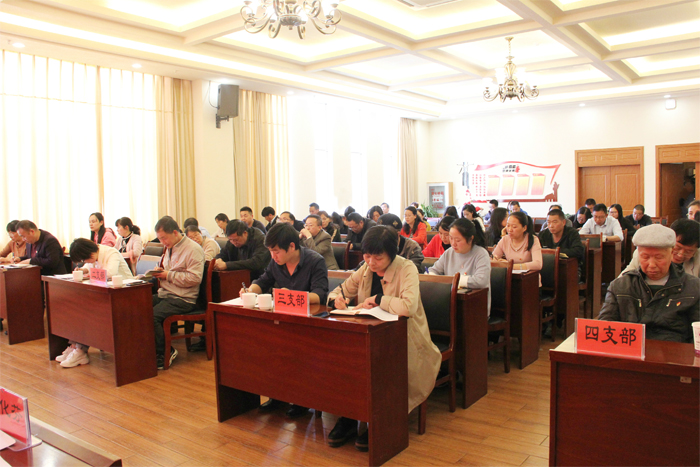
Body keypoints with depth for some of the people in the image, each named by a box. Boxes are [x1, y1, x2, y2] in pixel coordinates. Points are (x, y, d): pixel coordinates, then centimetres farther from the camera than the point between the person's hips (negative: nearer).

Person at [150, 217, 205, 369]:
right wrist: (160, 271, 10)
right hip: (164, 294, 9)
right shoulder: (170, 248, 18)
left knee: (152, 315, -27)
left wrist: (169, 275, -15)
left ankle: (164, 353, -6)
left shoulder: (193, 249, -11)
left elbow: (195, 278, -20)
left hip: (184, 299, -9)